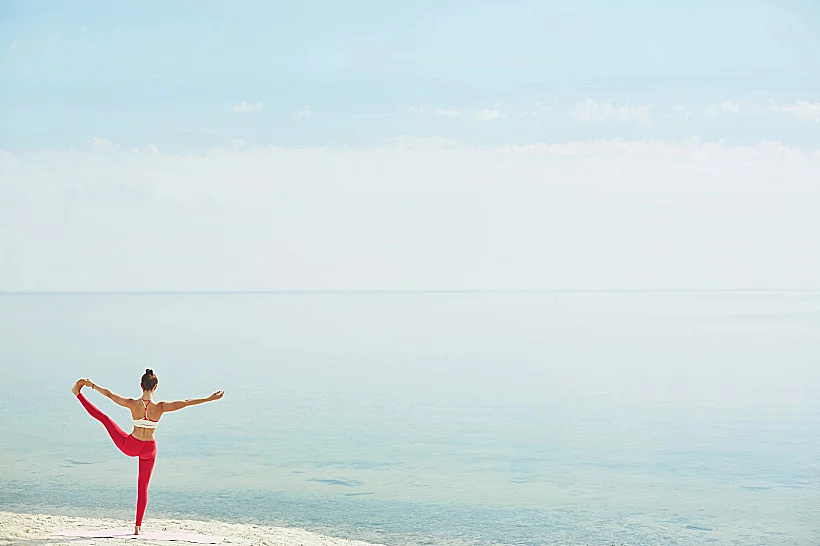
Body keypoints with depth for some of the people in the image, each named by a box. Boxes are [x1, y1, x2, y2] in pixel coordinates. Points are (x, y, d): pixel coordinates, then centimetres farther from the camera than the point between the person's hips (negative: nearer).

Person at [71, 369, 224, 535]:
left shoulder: (133, 404, -19)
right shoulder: (160, 407, -21)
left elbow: (109, 394, -6)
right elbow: (186, 402, -19)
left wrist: (92, 385, 8)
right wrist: (210, 398, -15)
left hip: (129, 446, 0)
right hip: (149, 449, 0)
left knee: (104, 418, 18)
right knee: (143, 487, 15)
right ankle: (138, 526, 18)